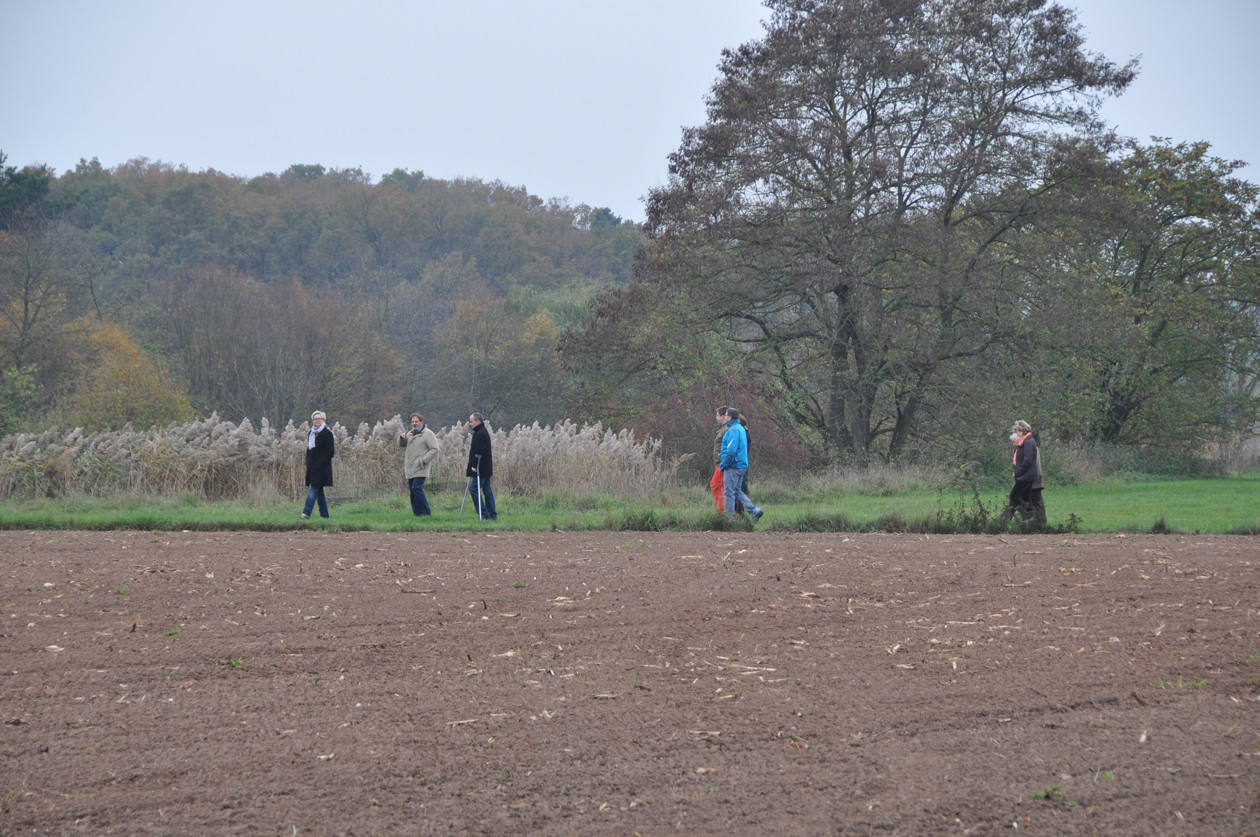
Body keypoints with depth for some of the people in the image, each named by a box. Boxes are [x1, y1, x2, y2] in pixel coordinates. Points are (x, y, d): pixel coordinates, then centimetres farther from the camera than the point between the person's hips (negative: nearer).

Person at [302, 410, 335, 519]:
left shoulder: (327, 433, -7)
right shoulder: (311, 433, 15)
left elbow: (330, 452, -10)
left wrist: (320, 462, -16)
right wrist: (308, 463, 9)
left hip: (321, 468, -8)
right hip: (312, 467, 8)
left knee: (313, 489, -14)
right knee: (319, 491, 9)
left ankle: (306, 512, -21)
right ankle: (324, 514, 13)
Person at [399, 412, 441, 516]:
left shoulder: (428, 433, -5)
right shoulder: (411, 434, 19)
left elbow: (434, 449, -10)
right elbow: (401, 445, 26)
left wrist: (424, 460, -17)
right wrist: (402, 438, 3)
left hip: (420, 469, -8)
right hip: (410, 469, 8)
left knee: (416, 488, -19)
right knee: (412, 491, 5)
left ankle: (426, 512, -13)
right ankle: (417, 514, 10)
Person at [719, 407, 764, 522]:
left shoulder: (733, 430, -16)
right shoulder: (741, 429, 16)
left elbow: (731, 451, -22)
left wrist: (724, 465, -14)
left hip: (733, 466, -10)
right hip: (742, 465, 10)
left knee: (729, 492, -3)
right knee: (738, 491, 14)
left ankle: (728, 516, 1)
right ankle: (755, 511, 7)